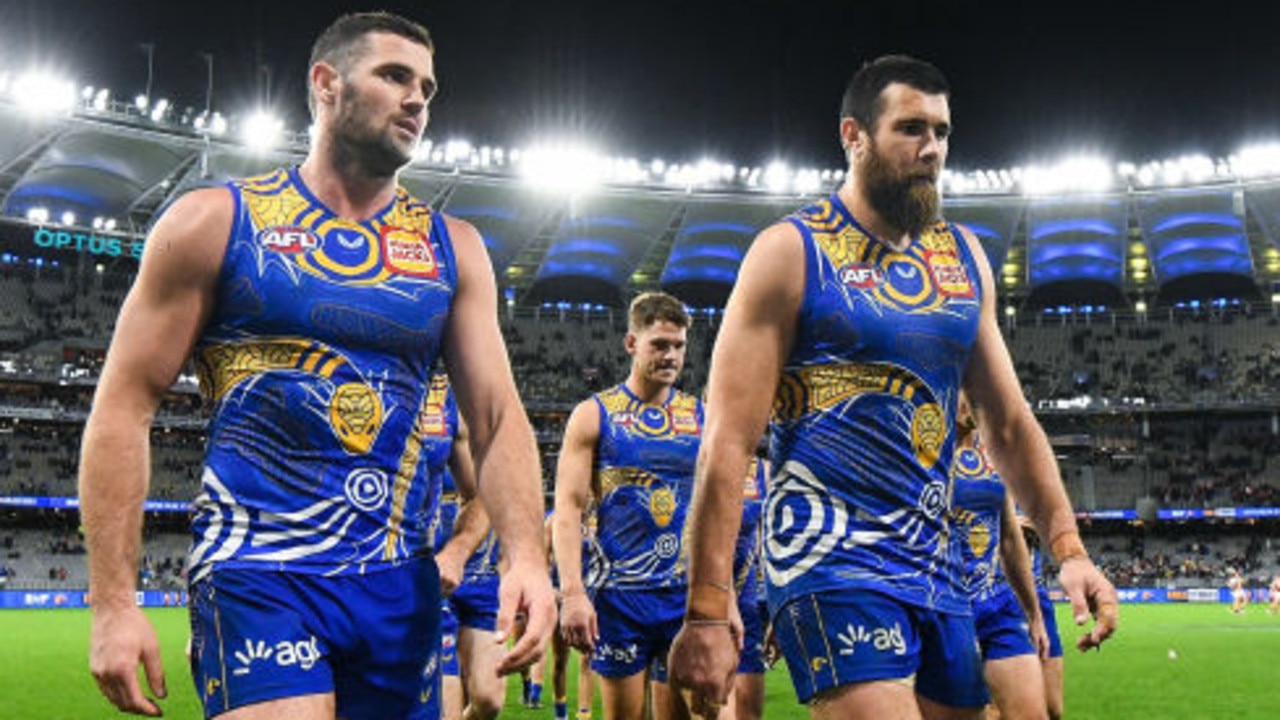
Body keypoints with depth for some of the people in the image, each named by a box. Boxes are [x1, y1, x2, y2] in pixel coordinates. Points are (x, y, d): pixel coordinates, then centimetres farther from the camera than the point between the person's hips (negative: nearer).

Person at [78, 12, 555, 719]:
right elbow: (125, 405, -2)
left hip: (400, 583, 5)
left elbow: (497, 415, 4)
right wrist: (113, 601, -9)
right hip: (257, 571, -4)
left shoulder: (452, 248, 10)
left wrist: (526, 555, -13)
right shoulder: (215, 221, 0)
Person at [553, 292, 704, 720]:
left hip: (687, 592, 3)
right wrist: (572, 592, -16)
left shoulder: (700, 418, 10)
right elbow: (568, 508, -5)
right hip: (619, 593, -2)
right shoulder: (594, 415, 1)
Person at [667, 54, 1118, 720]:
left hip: (935, 562, 7)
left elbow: (1009, 422, 17)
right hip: (832, 556, -7)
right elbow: (727, 441, -12)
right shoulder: (791, 252, -6)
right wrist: (706, 613, -17)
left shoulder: (964, 257, 13)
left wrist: (1068, 548, 5)